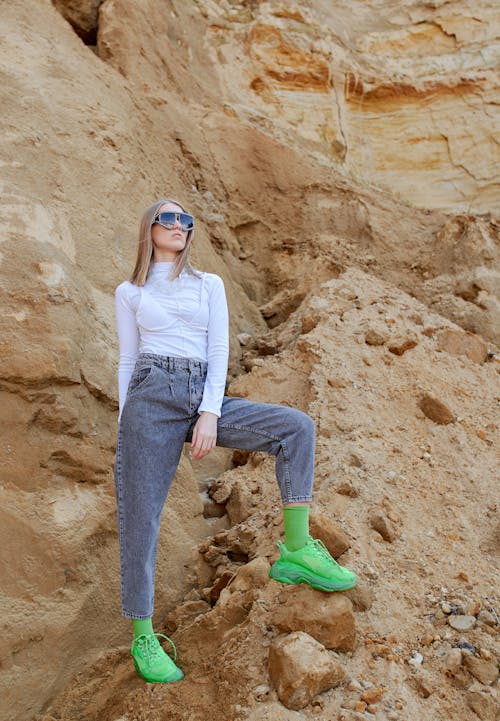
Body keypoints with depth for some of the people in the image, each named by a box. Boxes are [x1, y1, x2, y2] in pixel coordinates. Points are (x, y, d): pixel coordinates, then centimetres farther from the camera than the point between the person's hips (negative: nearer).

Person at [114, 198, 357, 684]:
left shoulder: (209, 285, 16)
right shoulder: (129, 293, 13)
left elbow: (219, 351, 6)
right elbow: (127, 363, 12)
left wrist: (209, 414, -8)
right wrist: (125, 436, 6)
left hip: (205, 397, 2)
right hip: (151, 397, -2)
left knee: (296, 427, -17)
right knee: (140, 518, -6)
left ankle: (296, 551, -16)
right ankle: (142, 637, 8)